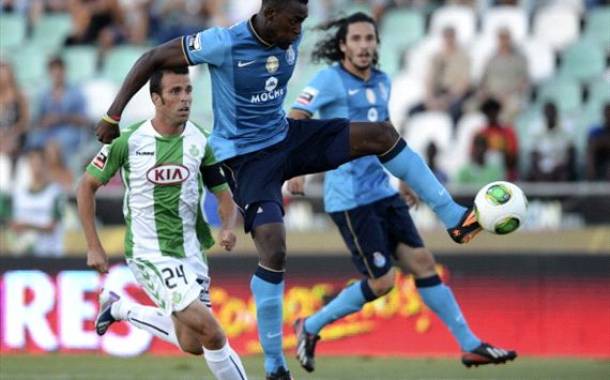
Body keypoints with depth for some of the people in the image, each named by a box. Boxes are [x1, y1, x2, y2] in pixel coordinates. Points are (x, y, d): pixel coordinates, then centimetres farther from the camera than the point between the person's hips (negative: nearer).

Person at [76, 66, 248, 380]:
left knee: (192, 345, 12)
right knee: (211, 332, -20)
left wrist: (227, 227, -15)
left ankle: (119, 309, 33)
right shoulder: (129, 141, -10)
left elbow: (223, 194, 7)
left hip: (190, 250, 5)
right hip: (150, 256, -5)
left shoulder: (200, 141, -2)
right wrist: (93, 246, -2)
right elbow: (87, 186, 1)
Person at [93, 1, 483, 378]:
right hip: (247, 158, -7)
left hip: (286, 137, 7)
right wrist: (113, 116, -19)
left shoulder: (292, 40, -4)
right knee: (274, 250, -20)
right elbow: (152, 59, -18)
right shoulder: (225, 43, -23)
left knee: (381, 133, -6)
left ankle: (454, 219, 4)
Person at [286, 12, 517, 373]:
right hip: (350, 198, -7)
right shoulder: (331, 79, -10)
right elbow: (293, 121, -16)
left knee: (422, 262, 4)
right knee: (382, 281, -9)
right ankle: (311, 327, 8)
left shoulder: (382, 82, 12)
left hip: (383, 191, 7)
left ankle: (470, 344, 7)